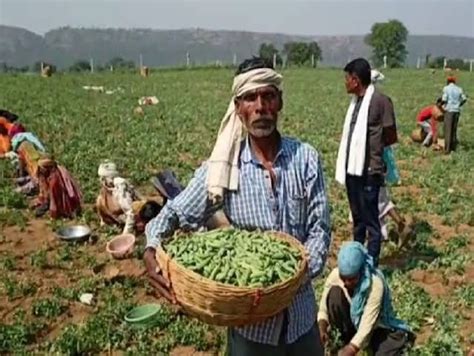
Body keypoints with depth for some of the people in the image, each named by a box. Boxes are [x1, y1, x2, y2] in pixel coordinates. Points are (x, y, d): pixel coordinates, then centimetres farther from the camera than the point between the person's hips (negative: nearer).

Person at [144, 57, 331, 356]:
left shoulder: (305, 158, -7)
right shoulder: (224, 166, -9)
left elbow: (319, 228, -7)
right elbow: (177, 213, -7)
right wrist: (152, 251, -25)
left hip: (300, 309, 2)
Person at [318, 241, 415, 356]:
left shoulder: (375, 283, -33)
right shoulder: (335, 275, -22)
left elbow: (367, 326, -35)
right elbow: (324, 309, -13)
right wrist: (322, 330, -33)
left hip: (375, 327, -3)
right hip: (353, 320, 3)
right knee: (335, 293, -27)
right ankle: (347, 338, -7)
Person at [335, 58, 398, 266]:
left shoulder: (379, 101, -13)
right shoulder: (356, 101, 10)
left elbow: (391, 138, -6)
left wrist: (373, 147, 4)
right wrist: (345, 165, 6)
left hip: (368, 171, -8)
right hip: (352, 169, 8)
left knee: (370, 220, 3)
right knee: (357, 217, 19)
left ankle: (371, 264, 14)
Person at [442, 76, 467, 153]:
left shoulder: (446, 88, -2)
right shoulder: (459, 89, 11)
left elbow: (444, 100, -10)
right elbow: (464, 99, 4)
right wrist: (459, 105, 20)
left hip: (449, 110, -5)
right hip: (457, 111, 5)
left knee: (448, 130, -5)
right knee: (454, 129, 13)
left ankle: (447, 149, -9)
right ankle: (453, 147, 15)